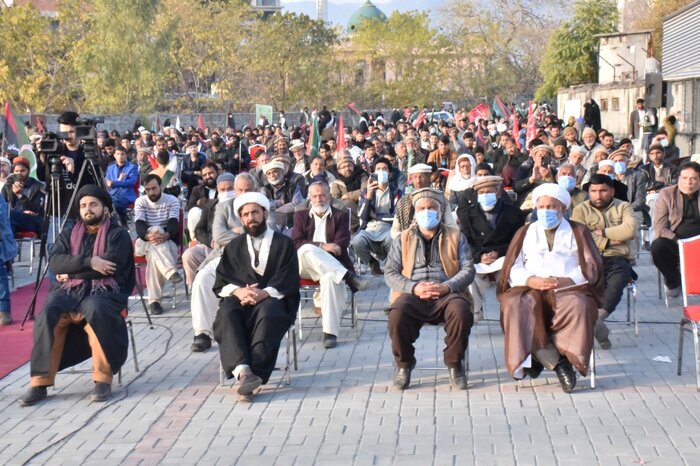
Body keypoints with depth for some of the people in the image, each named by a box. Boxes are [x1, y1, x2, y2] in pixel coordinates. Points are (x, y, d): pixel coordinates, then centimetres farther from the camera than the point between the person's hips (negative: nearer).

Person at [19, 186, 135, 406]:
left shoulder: (118, 234, 7)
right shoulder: (68, 235, 20)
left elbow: (111, 266, -11)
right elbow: (55, 262, 2)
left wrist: (72, 272, -4)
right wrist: (88, 262, -13)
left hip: (104, 291, -3)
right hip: (69, 290, 4)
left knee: (95, 309, -39)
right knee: (48, 311, -29)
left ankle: (103, 379, -31)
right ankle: (40, 382, -27)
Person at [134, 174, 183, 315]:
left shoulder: (172, 200, 2)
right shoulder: (140, 202, 5)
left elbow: (173, 223, -15)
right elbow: (139, 224, -11)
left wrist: (166, 235, -39)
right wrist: (148, 235, -35)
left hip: (167, 242, -1)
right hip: (144, 242, 1)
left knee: (154, 253, -36)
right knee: (156, 230, -34)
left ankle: (154, 300, -38)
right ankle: (172, 272, -50)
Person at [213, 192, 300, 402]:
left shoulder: (284, 243, 12)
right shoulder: (234, 246, 22)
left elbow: (288, 281, 0)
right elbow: (221, 282, 10)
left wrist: (263, 293, -18)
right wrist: (238, 291, -13)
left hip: (273, 299, -2)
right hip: (240, 298, 2)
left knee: (267, 314, -38)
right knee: (226, 314, -32)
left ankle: (253, 373, -44)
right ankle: (243, 371, -48)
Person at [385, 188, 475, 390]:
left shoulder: (455, 236, 18)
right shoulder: (403, 239, 19)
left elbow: (468, 270, 6)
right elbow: (390, 273, 8)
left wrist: (447, 287, -13)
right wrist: (414, 288, -11)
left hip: (447, 293, 0)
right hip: (412, 294, 0)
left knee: (461, 311, -35)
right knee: (397, 313, -33)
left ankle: (454, 364, -12)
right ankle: (404, 364, -9)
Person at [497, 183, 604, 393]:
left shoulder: (578, 232, 18)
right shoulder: (525, 233, 22)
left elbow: (591, 267, 5)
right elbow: (512, 269, 10)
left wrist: (567, 280, -13)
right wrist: (531, 280, -12)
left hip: (569, 289, -1)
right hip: (531, 289, 1)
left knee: (577, 306, -36)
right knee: (516, 306, -33)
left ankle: (539, 358, -32)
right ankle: (557, 361, -33)